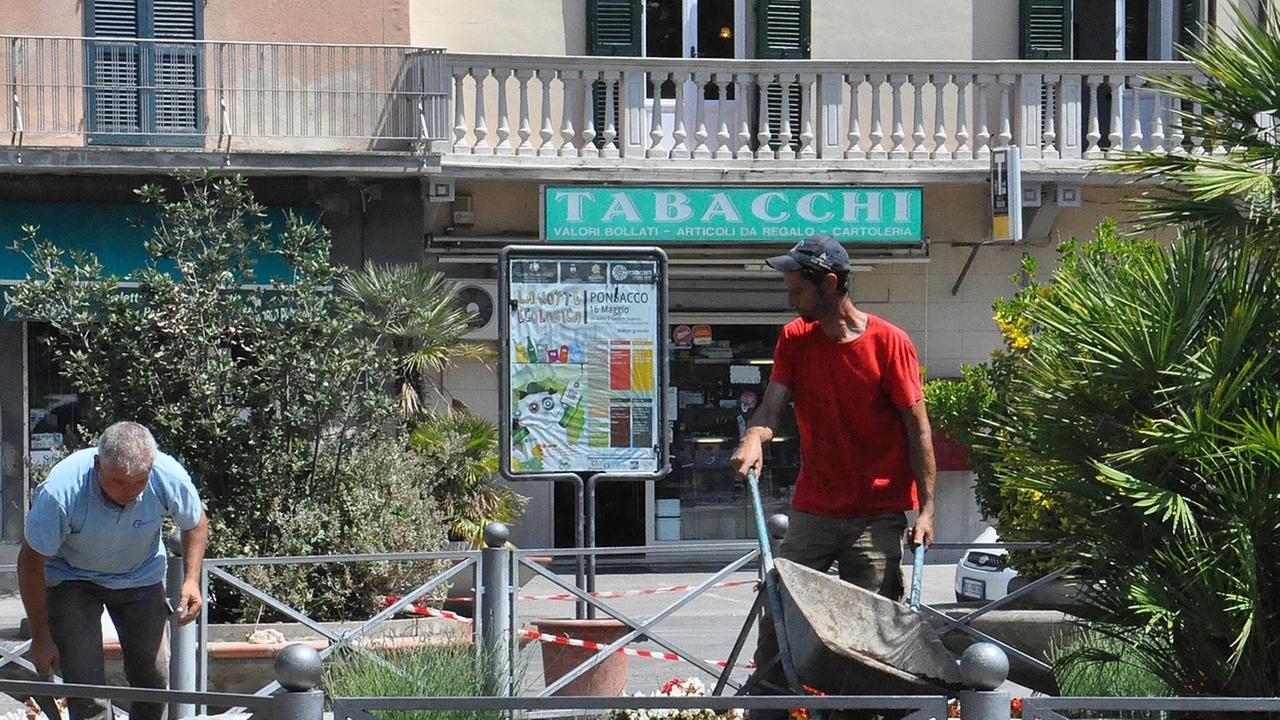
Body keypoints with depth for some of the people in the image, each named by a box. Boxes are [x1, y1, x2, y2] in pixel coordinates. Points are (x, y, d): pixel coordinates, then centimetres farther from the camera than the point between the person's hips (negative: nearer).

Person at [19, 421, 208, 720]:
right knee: (85, 681, -17)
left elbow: (196, 523, -1)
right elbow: (31, 562, -20)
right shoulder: (61, 492, -34)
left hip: (141, 578, 3)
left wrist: (191, 580, -15)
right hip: (71, 580, -3)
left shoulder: (170, 479, -26)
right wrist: (40, 637, -14)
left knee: (154, 676, -2)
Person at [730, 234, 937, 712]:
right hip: (812, 509, 4)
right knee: (776, 610, -3)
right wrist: (754, 438, -27)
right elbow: (773, 403, -3)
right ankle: (765, 707, 4)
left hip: (877, 516, -4)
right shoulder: (795, 340, 7)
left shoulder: (888, 343, -6)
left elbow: (917, 427, -4)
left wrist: (926, 506, -9)